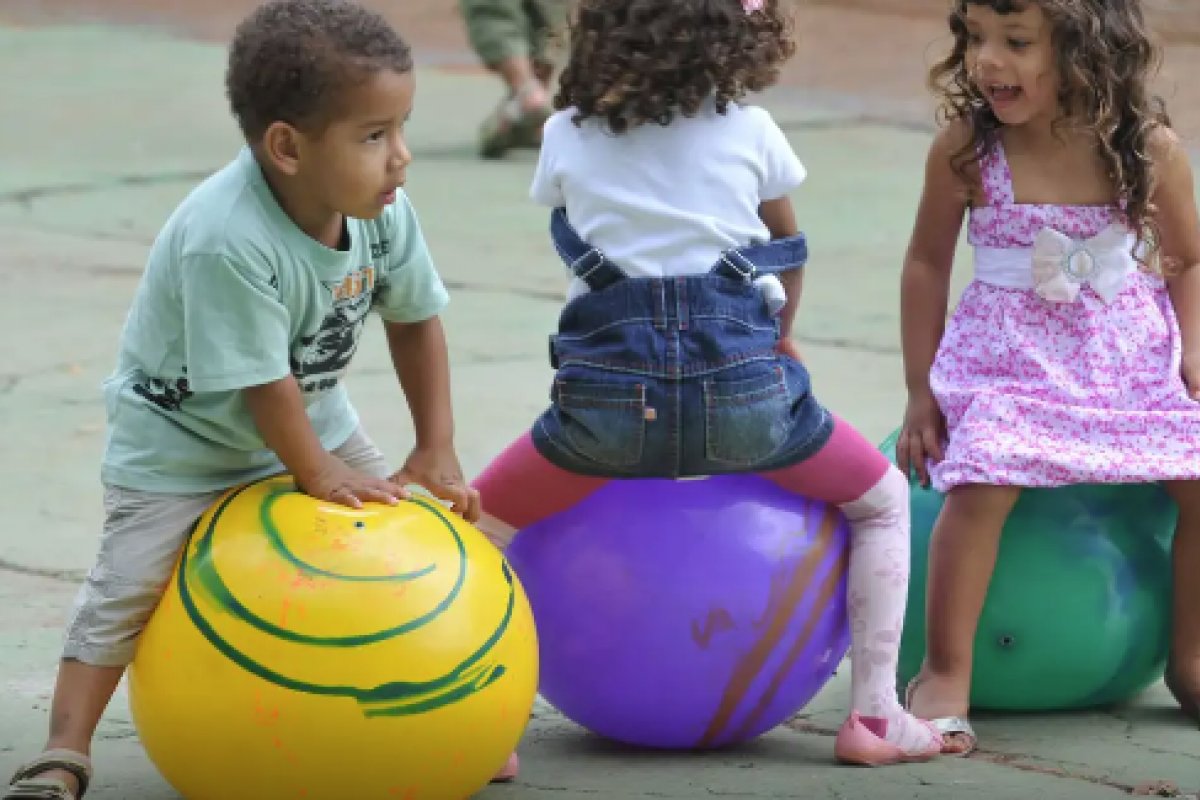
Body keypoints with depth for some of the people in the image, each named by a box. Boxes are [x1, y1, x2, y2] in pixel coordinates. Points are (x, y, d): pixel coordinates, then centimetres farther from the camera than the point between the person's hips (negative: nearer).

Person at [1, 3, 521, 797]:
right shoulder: (226, 242, -40)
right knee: (128, 585, -12)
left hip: (309, 417, 6)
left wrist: (436, 451, -4)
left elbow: (416, 320, -3)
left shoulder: (384, 213, -19)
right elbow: (261, 381, -32)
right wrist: (318, 474, -20)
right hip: (180, 435, -6)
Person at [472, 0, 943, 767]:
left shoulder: (567, 137, 9)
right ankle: (875, 712, 11)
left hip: (611, 399, 0)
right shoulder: (750, 132, 7)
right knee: (885, 501, 24)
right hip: (744, 396, 0)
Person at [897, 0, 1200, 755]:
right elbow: (927, 264, 0)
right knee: (981, 481, -28)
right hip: (1009, 354, -2)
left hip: (1130, 352, 2)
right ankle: (946, 675, -15)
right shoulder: (964, 150, -13)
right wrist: (920, 390, 0)